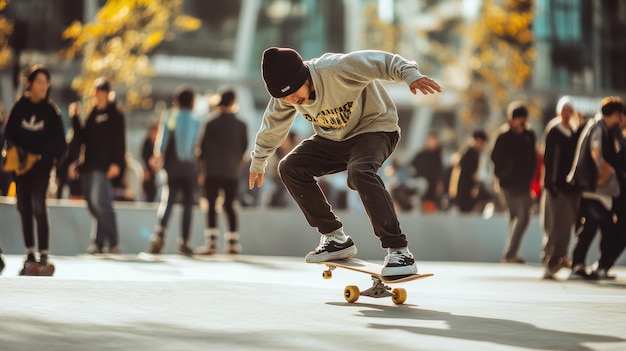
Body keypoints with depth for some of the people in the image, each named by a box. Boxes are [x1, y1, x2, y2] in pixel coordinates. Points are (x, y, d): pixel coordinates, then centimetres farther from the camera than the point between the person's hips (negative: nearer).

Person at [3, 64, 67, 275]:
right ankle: (30, 256, 15)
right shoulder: (20, 106, 3)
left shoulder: (51, 110, -1)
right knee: (24, 208, 5)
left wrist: (42, 156, -13)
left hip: (42, 164, -3)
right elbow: (9, 134, 3)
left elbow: (58, 140, -1)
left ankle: (44, 256, -15)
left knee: (38, 205, -17)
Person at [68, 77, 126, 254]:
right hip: (88, 165, 7)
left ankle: (98, 241, -12)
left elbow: (119, 140, -7)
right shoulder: (92, 114, 19)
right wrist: (75, 118, 8)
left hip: (104, 167, -7)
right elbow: (81, 138, 16)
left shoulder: (115, 115, 0)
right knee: (93, 204, 5)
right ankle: (112, 242, 10)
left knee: (99, 201, -17)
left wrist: (116, 163, -17)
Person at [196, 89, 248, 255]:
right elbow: (244, 147, 9)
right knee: (229, 205, 11)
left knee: (211, 206, -1)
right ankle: (233, 242, 9)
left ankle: (212, 242, -8)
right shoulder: (241, 125, 2)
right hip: (233, 173, 3)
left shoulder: (211, 124, -5)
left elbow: (203, 147, -2)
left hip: (212, 172, -3)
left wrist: (202, 169, 8)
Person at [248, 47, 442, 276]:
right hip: (334, 138, 7)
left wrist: (410, 74, -56)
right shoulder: (286, 94, -10)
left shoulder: (336, 68, -33)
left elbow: (381, 62, -38)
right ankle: (335, 239, 3)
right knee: (289, 167, -7)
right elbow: (273, 125, 8)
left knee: (359, 172, -37)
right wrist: (258, 161, 21)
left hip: (374, 129, -7)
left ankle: (399, 250, -32)